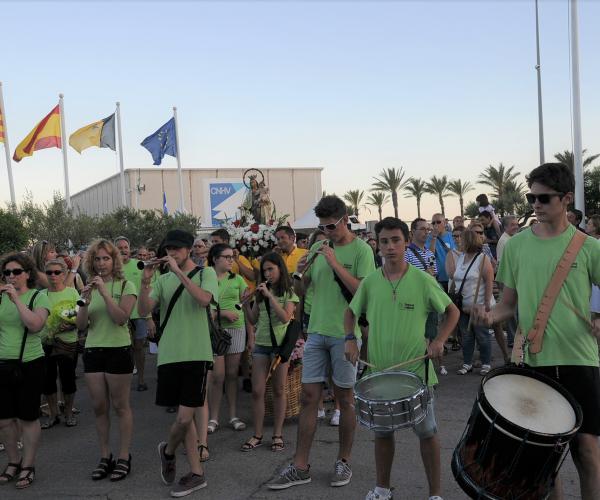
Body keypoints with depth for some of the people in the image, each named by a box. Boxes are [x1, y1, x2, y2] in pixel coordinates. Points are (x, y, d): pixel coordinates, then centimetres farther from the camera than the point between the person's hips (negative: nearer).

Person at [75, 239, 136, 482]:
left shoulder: (126, 286, -4)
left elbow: (121, 318, -16)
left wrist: (105, 292, -21)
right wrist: (86, 301, -14)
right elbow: (81, 325, 2)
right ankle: (105, 457, 18)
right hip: (93, 351, 5)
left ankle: (124, 458, 10)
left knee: (120, 406, 2)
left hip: (118, 350, -4)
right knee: (99, 407, 8)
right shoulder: (89, 287, 9)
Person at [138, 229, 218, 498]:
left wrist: (179, 272, -18)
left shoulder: (206, 273, 2)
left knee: (184, 418, -5)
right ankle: (196, 473, 21)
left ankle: (168, 451, 25)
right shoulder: (163, 280, 12)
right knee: (184, 417, 9)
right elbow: (144, 310, 0)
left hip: (196, 355, -4)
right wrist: (145, 282, -16)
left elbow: (204, 299, -18)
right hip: (169, 355, 4)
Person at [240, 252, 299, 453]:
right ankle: (257, 435, 9)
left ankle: (278, 435, 13)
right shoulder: (261, 292, 11)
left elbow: (285, 317, -15)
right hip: (261, 344, 4)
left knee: (279, 390, 5)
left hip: (280, 344, -4)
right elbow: (254, 319, 11)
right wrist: (245, 304, -5)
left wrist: (270, 296, -18)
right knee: (257, 391, 1)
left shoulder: (289, 293, -1)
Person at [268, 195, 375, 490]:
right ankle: (300, 467, 11)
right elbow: (304, 290, 15)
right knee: (309, 397, 5)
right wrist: (302, 273, -6)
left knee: (345, 398, 7)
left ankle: (344, 462, 22)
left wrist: (335, 263, -19)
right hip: (317, 331, 5)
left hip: (345, 334, -4)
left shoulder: (361, 250, -6)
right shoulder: (318, 248, 9)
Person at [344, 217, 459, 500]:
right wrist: (350, 339, 0)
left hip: (416, 370, -2)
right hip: (379, 370, 3)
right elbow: (352, 312, 15)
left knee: (427, 432, 6)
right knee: (382, 432, 15)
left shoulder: (423, 280, -7)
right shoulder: (369, 282, 0)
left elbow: (452, 311, 4)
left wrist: (439, 340, -10)